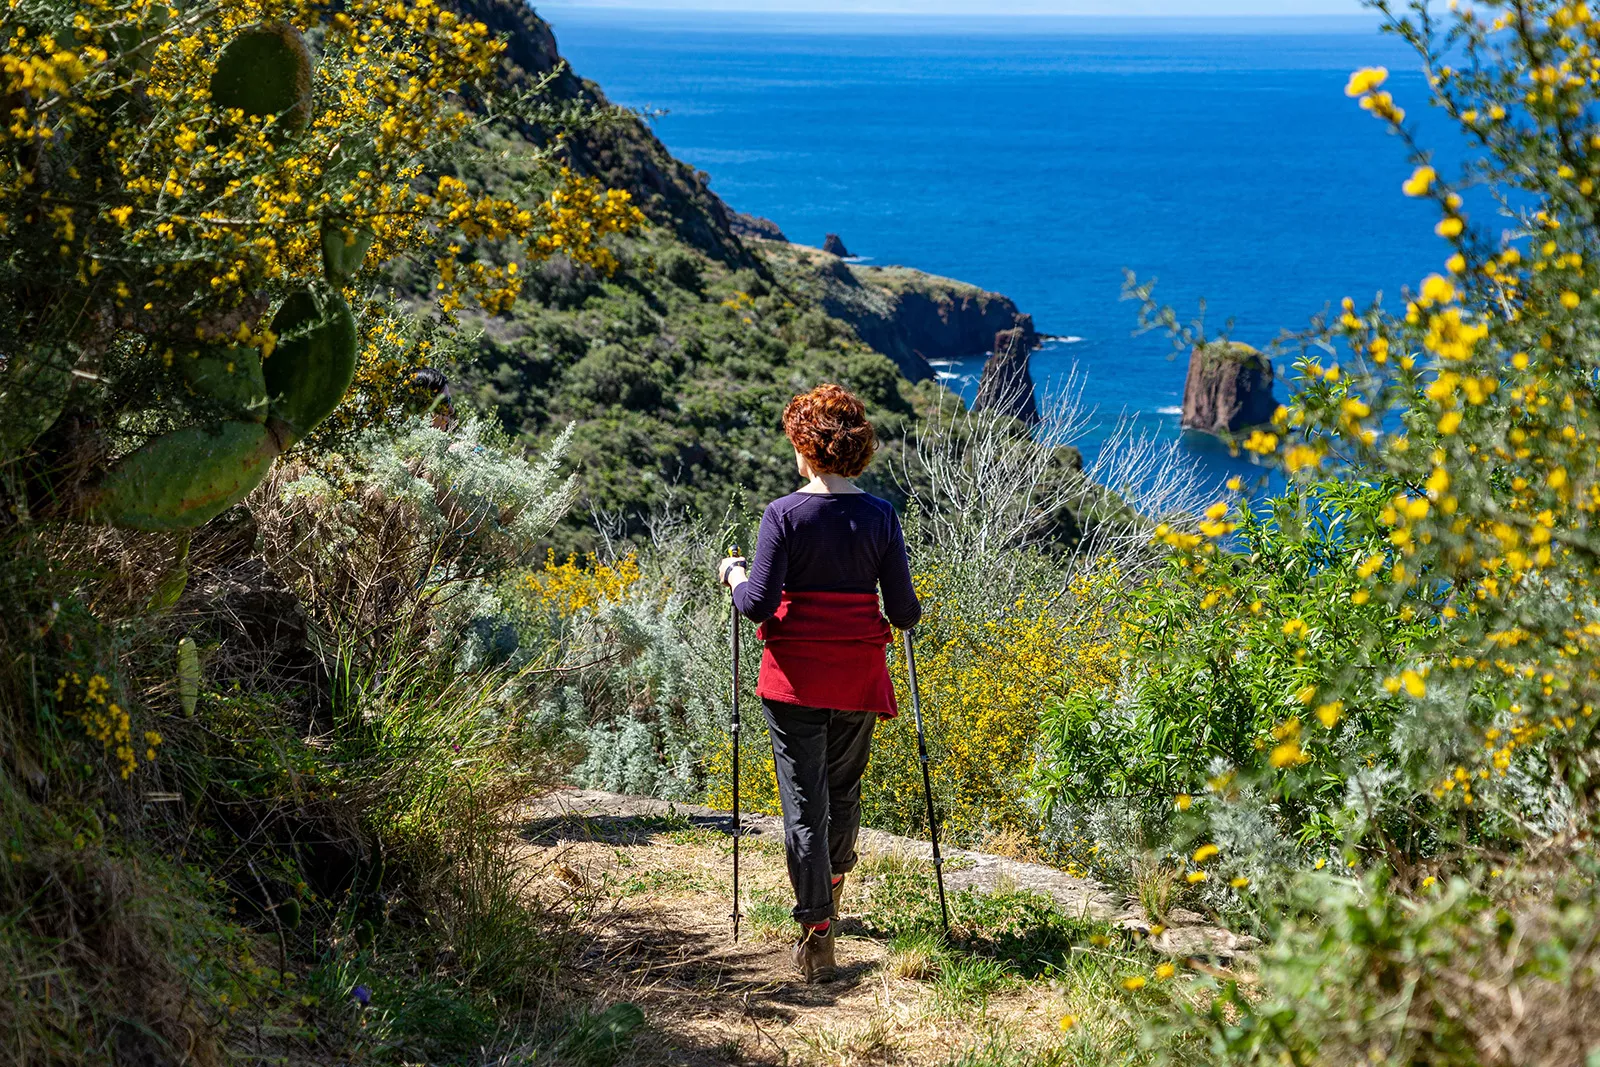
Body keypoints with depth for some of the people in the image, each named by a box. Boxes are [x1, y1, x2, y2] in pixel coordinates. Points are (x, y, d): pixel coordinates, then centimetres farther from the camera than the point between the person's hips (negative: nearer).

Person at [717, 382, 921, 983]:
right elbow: (904, 613, -2)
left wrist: (735, 575, 7)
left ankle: (816, 933, -2)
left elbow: (758, 604, -13)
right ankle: (831, 885, 46)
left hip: (794, 676, -3)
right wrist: (909, 609, 22)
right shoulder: (880, 517, -2)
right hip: (858, 679, 3)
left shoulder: (784, 515, -11)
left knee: (804, 802, 2)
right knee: (844, 791, 23)